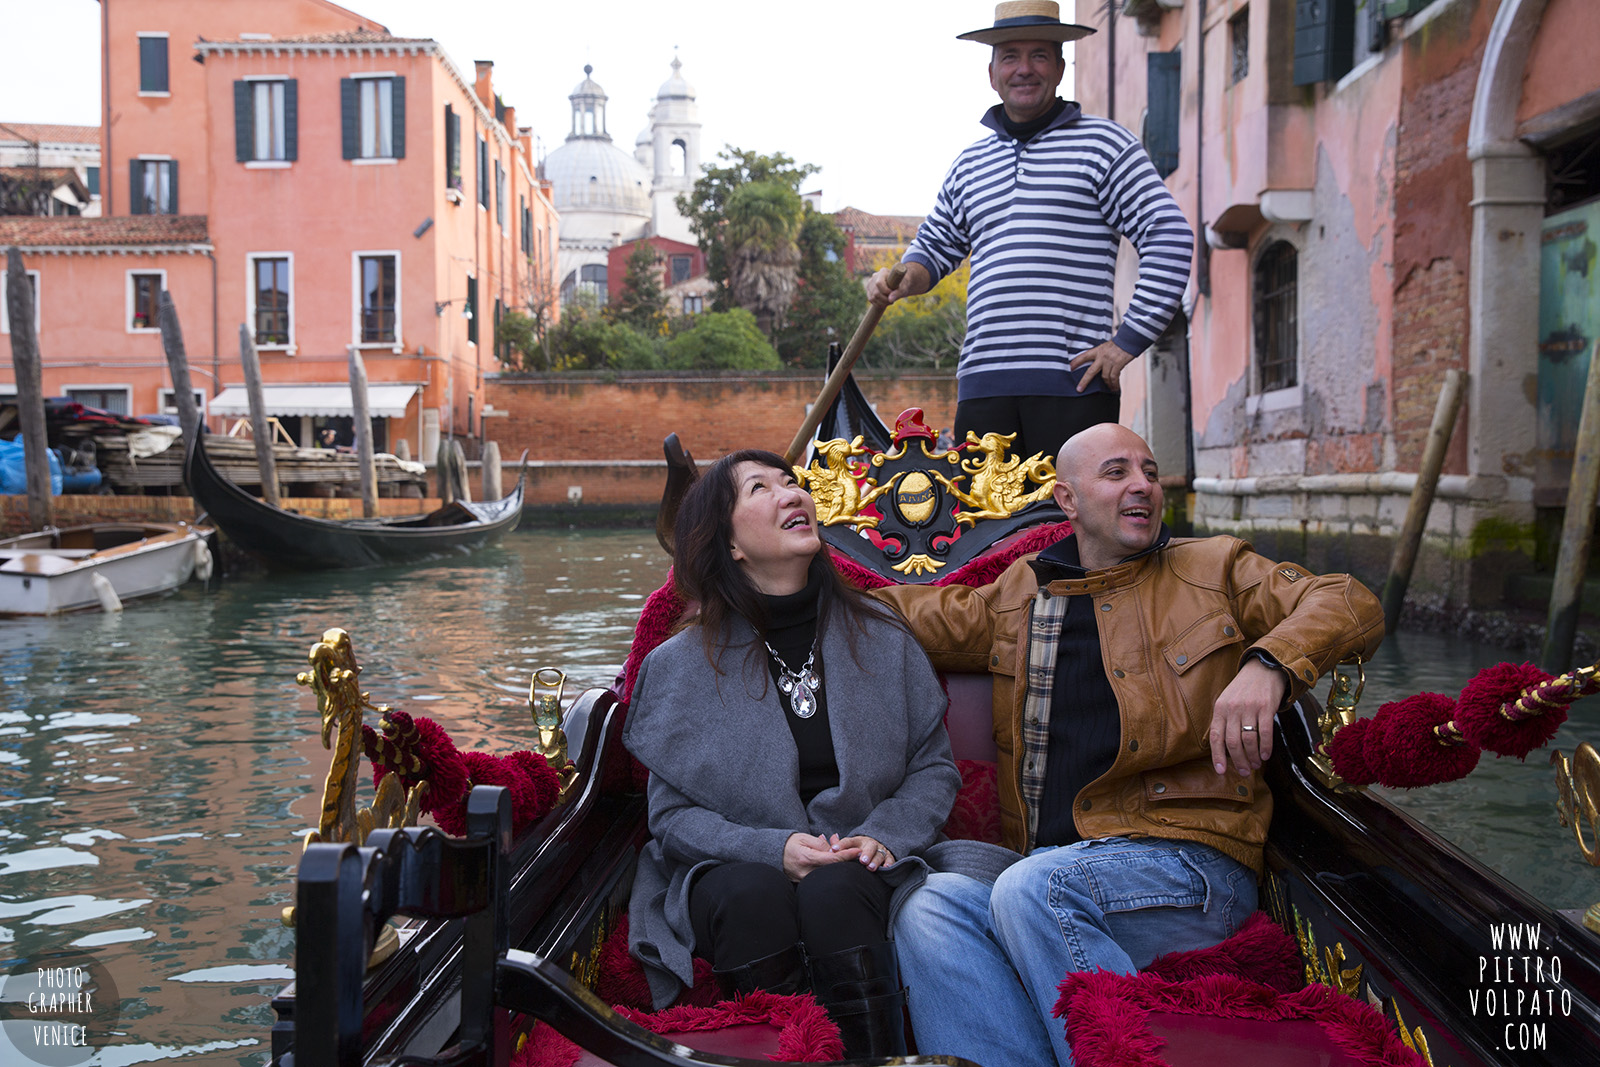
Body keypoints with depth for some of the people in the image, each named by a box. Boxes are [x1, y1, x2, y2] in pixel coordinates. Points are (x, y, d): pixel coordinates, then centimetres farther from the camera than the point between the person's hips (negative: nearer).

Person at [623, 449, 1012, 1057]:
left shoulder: (879, 637, 9)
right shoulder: (679, 669, 4)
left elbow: (933, 767, 10)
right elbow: (673, 816, 1)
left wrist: (885, 835, -11)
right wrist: (772, 849, -17)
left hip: (860, 871, 1)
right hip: (734, 873, -1)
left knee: (835, 889, -33)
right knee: (754, 894, -34)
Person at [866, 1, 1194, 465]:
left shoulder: (1103, 144, 6)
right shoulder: (971, 163, 21)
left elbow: (1170, 238, 0)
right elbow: (936, 245, 29)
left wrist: (1129, 340, -8)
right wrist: (905, 278, 5)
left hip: (1074, 380, -4)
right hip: (983, 385, 4)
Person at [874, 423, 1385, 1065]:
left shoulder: (1214, 569, 15)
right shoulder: (1016, 596, 23)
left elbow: (1351, 606, 4)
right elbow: (894, 614, 32)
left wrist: (1268, 663, -16)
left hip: (1188, 861, -3)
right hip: (1054, 874, 4)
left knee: (1032, 888, -33)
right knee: (929, 909, -27)